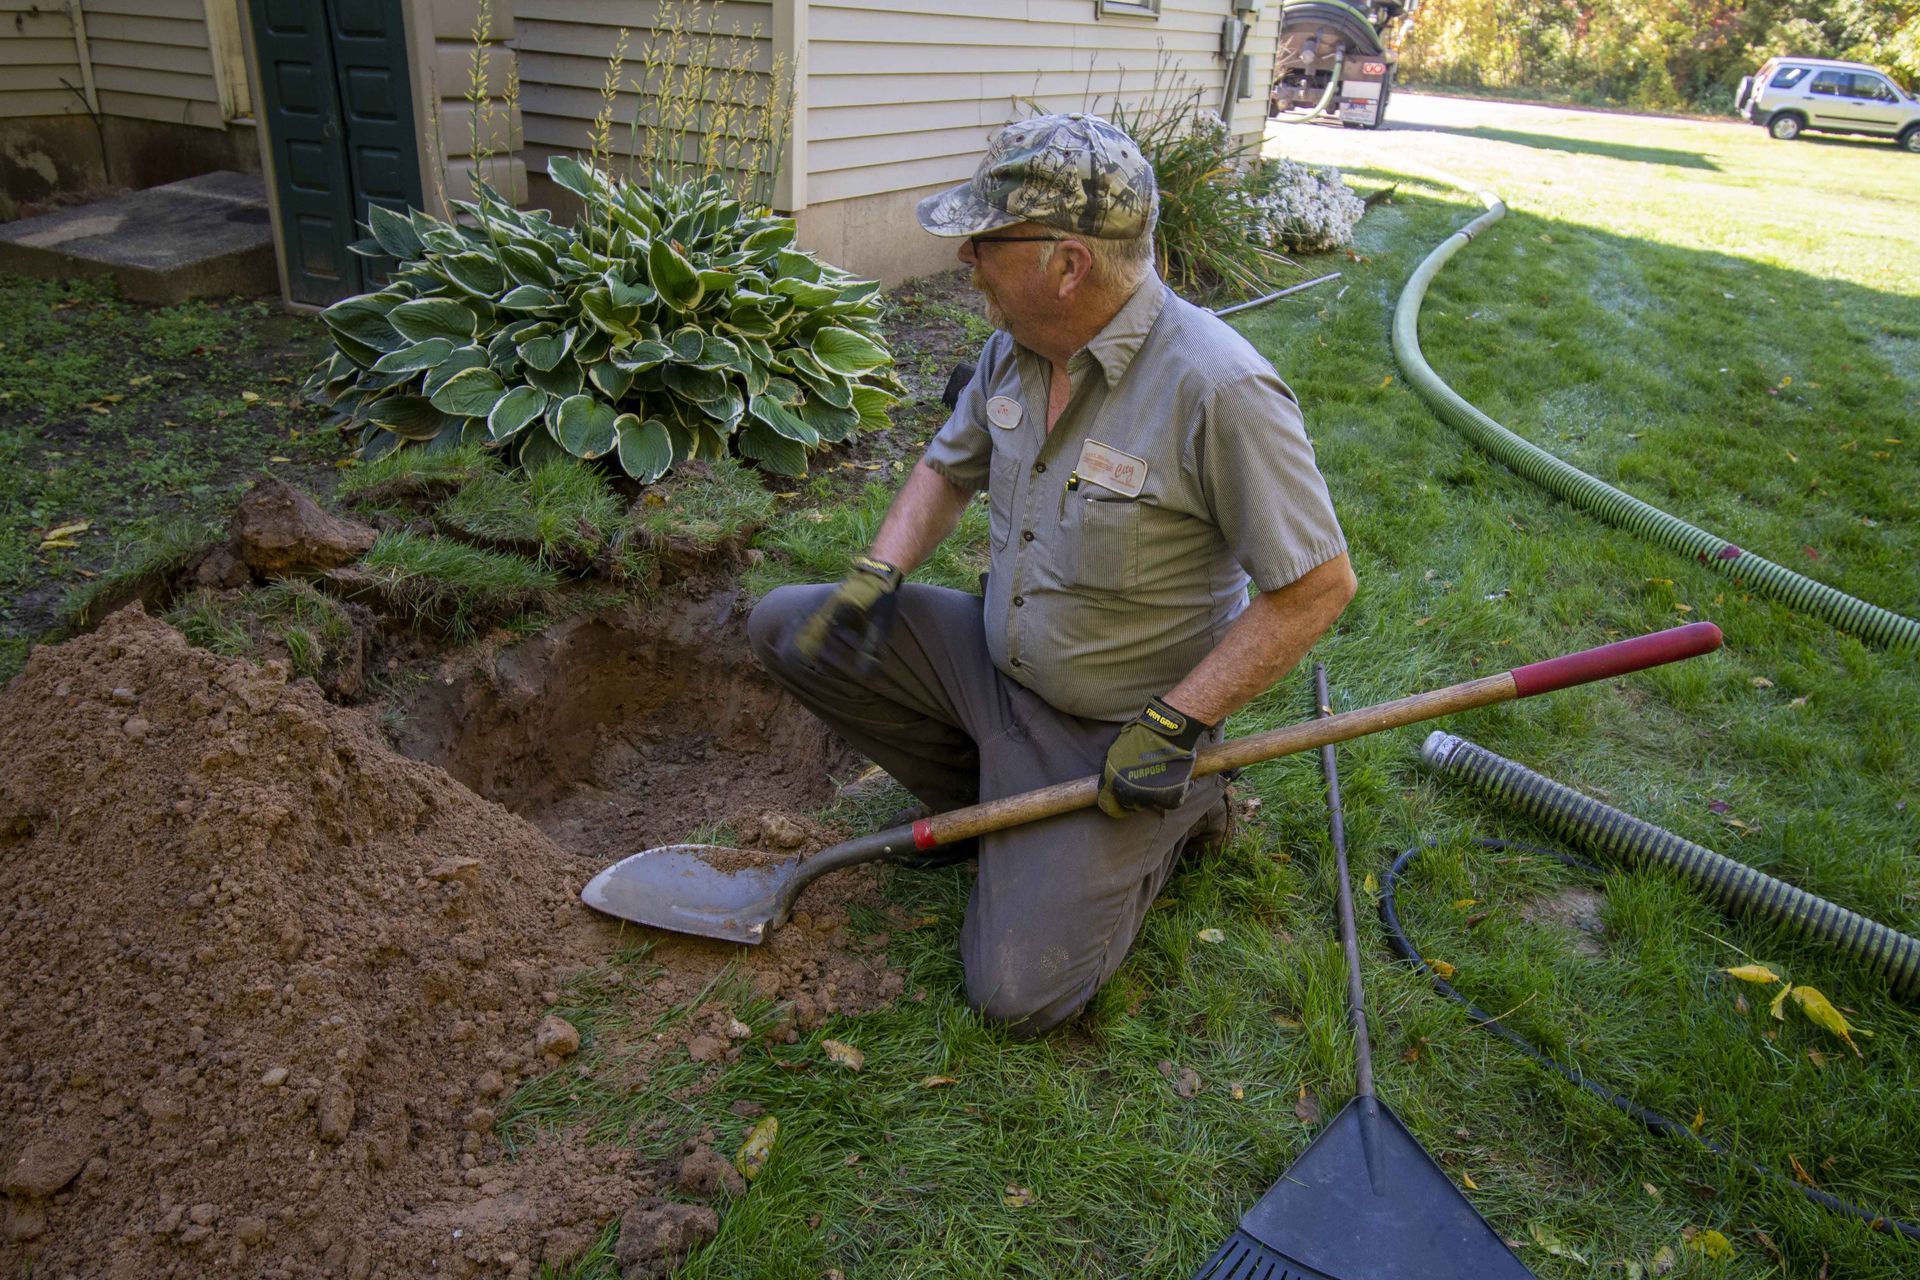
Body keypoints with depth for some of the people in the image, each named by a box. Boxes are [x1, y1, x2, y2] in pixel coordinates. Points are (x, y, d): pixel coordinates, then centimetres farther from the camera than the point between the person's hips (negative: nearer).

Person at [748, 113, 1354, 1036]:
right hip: (991, 654, 7)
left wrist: (1175, 725, -22)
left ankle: (1171, 809, 13)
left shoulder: (1218, 389, -28)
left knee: (1017, 992, -11)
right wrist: (878, 573, -5)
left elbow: (1318, 586, -22)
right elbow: (949, 466, 13)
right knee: (785, 628, -2)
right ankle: (992, 798, 11)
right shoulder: (1016, 344, -4)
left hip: (1109, 731, -6)